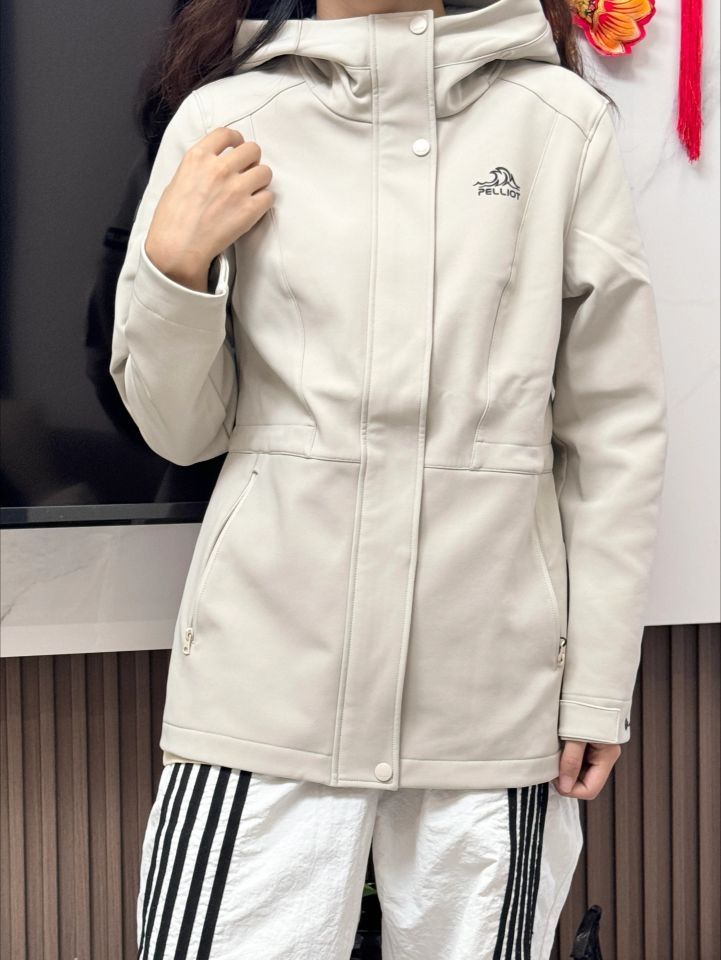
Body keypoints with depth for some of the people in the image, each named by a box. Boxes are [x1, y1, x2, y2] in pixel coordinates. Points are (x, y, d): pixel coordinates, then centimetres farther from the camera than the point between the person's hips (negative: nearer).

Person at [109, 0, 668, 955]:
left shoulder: (564, 119, 1)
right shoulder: (223, 120, 4)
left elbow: (616, 429, 4)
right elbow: (182, 430, 9)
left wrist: (600, 680, 2)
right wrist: (172, 266, -8)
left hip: (497, 689, 0)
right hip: (270, 672, 1)